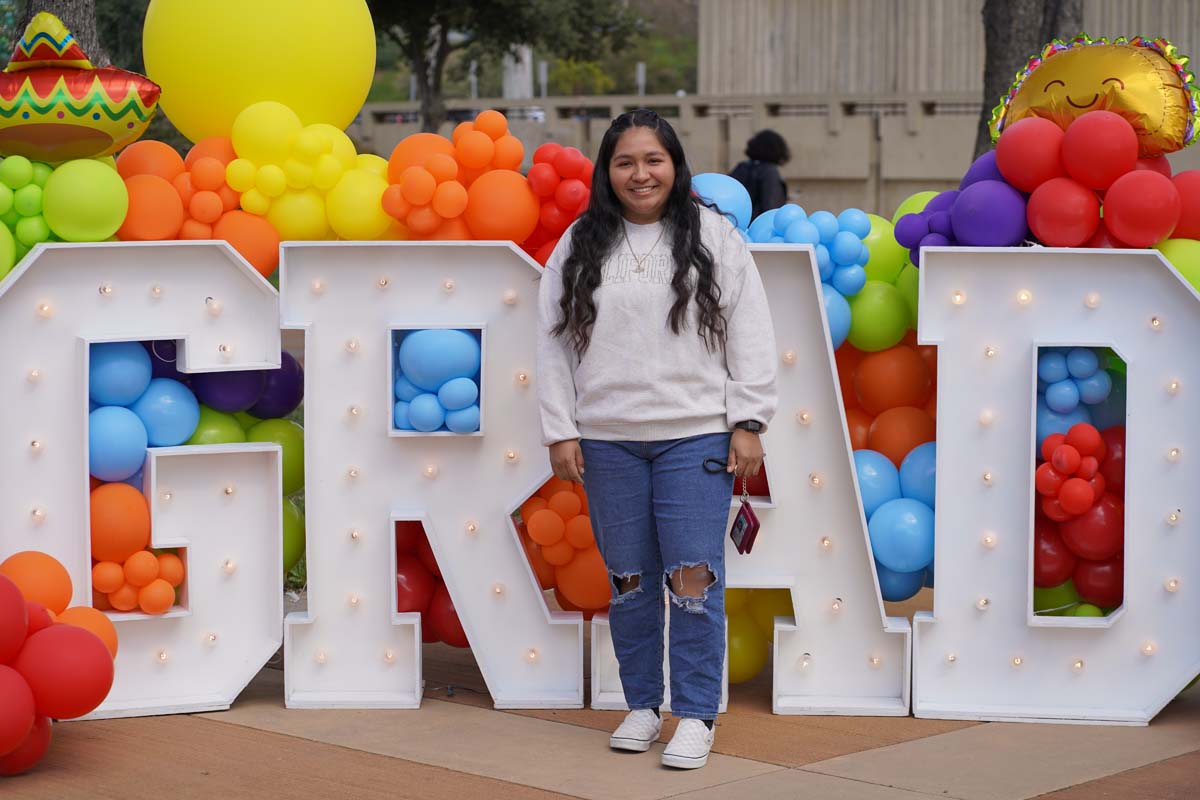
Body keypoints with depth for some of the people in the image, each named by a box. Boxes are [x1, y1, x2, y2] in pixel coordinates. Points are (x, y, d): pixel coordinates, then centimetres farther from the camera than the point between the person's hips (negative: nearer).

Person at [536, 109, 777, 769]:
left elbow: (750, 337, 2)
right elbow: (554, 342, 7)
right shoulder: (578, 247, 7)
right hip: (607, 441, 2)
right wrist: (560, 431, 1)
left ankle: (696, 715, 4)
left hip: (696, 436, -2)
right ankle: (642, 704, 22)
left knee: (693, 575, -5)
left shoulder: (715, 238, 3)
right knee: (628, 577, 9)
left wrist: (748, 424, -3)